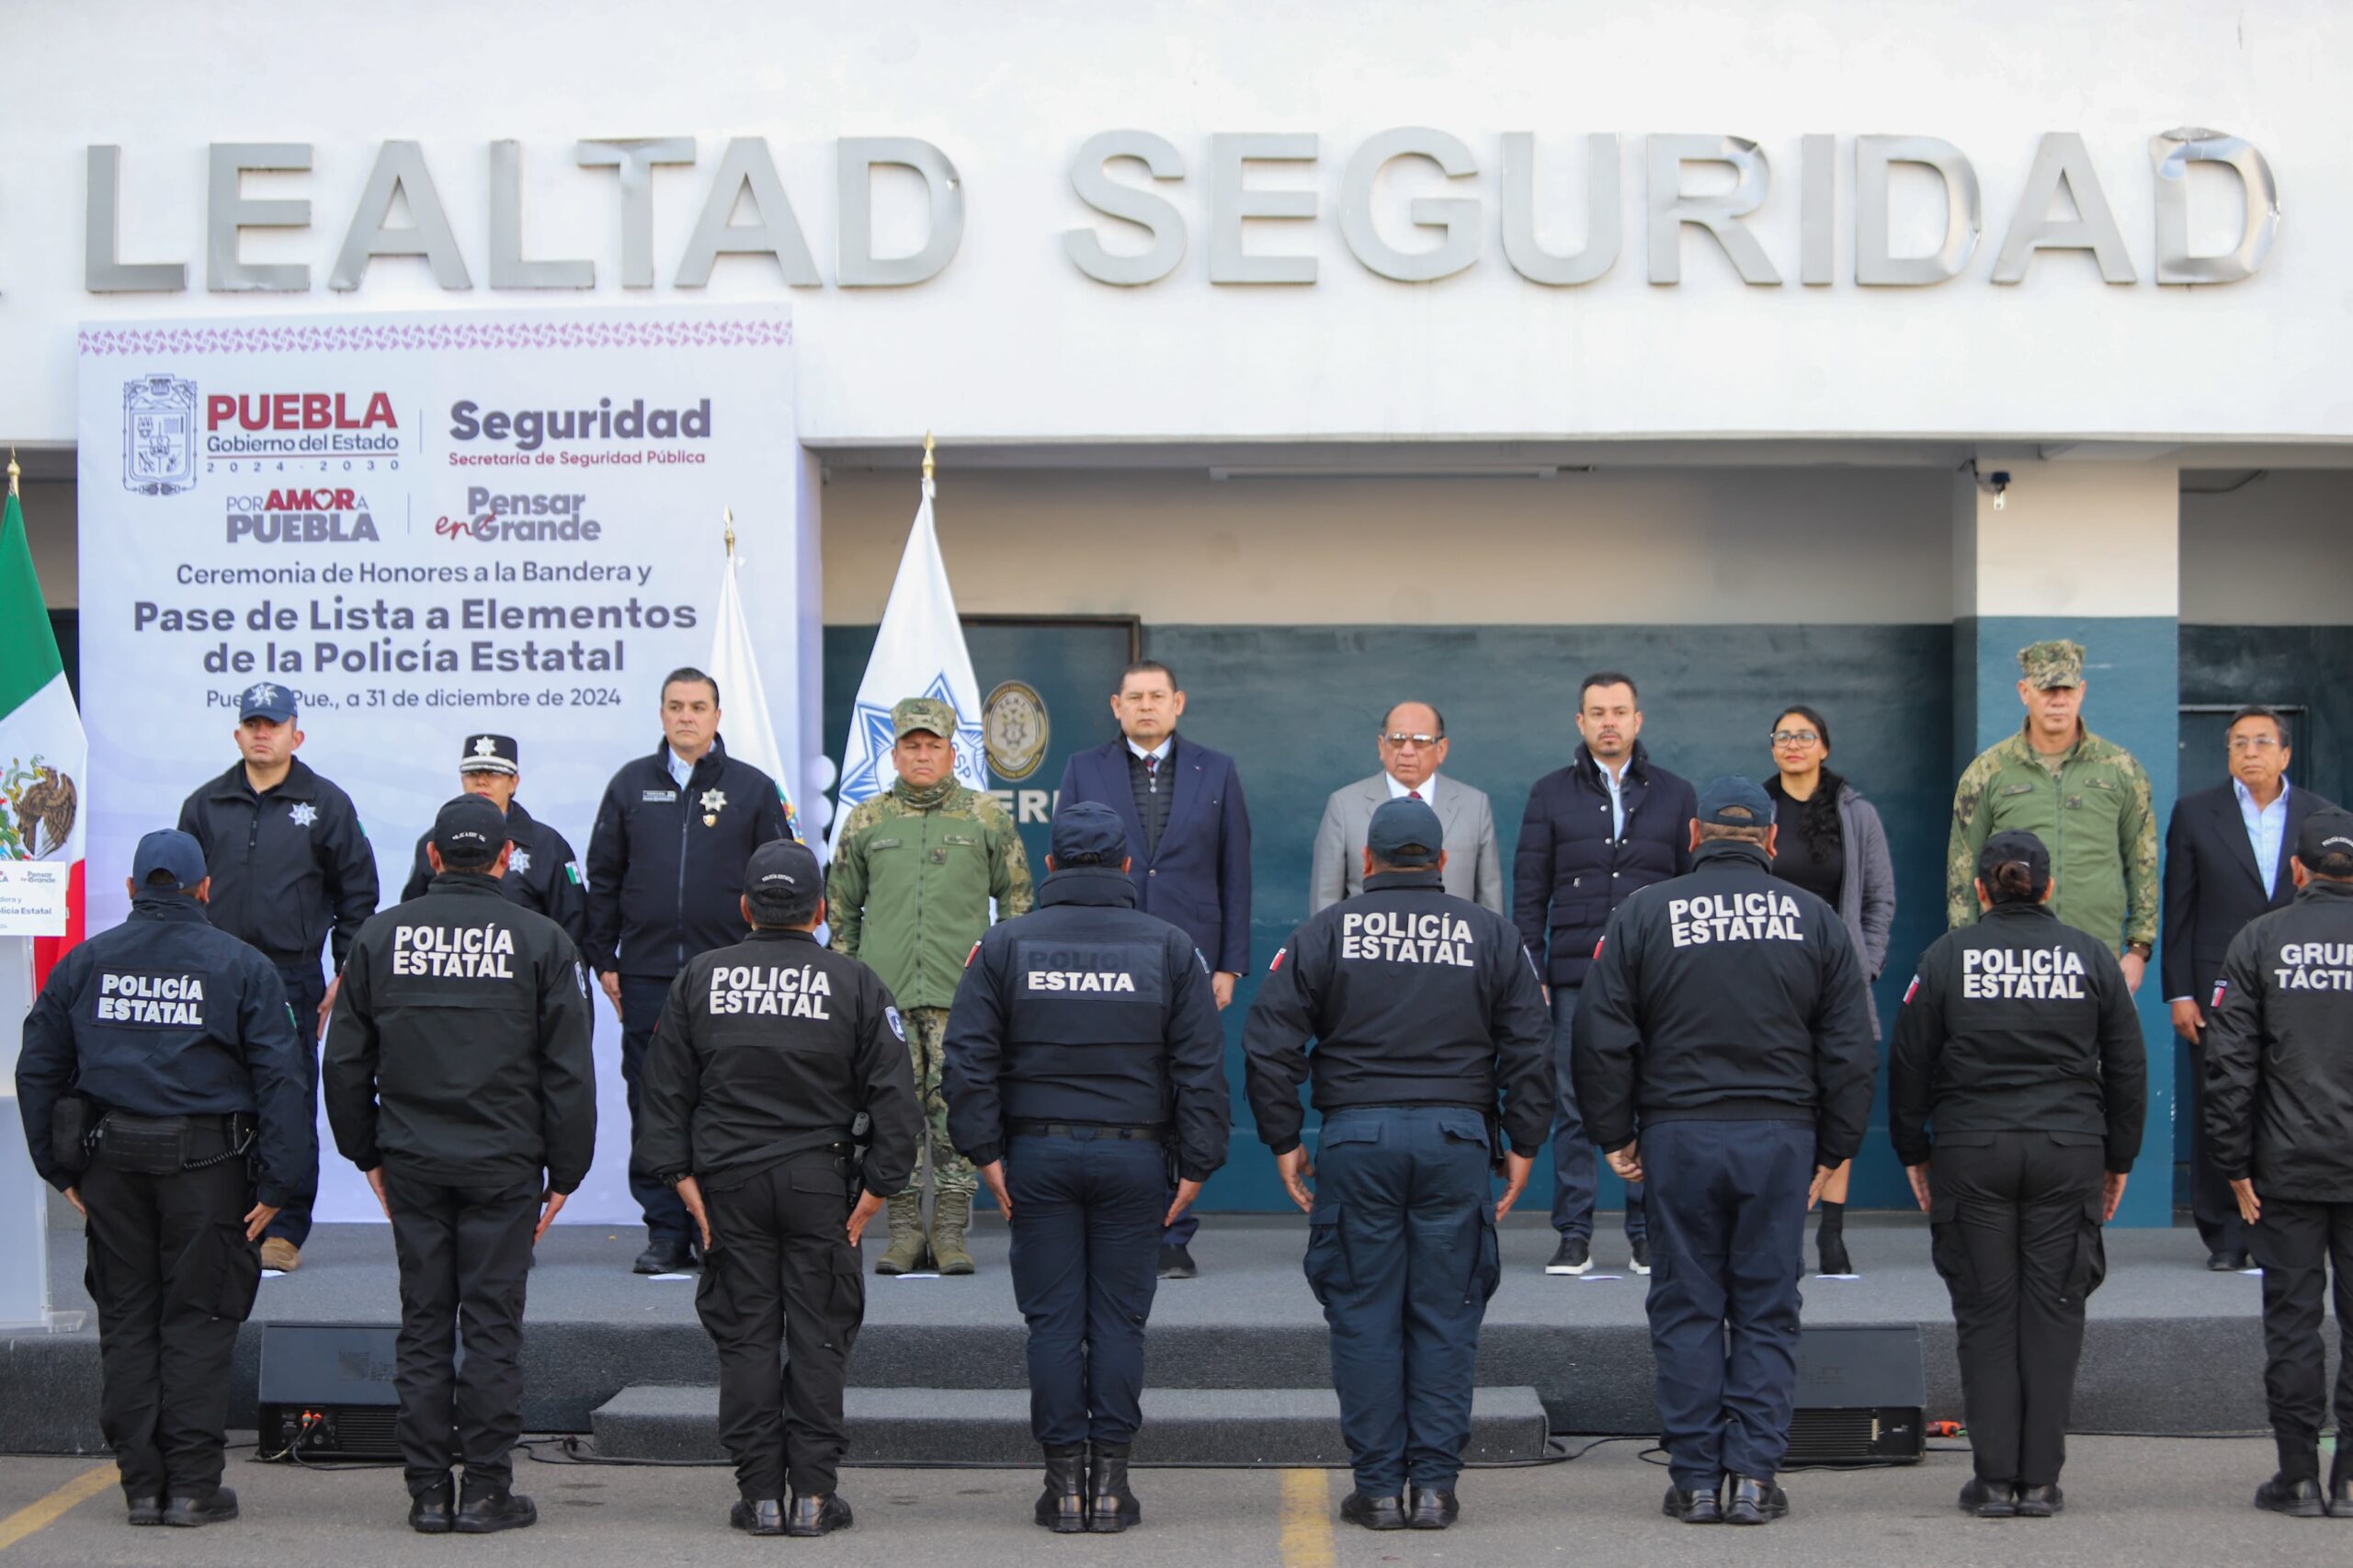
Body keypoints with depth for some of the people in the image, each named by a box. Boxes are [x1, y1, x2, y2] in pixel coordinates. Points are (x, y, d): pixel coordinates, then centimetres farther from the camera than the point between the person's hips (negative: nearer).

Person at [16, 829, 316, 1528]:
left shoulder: (84, 963, 9)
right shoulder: (241, 966, 0)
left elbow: (38, 1070, 11)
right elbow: (283, 1078, -6)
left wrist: (61, 1167, 16)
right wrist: (280, 1182, -5)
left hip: (110, 1161, 3)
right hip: (207, 1162, -3)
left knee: (126, 1322, 10)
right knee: (197, 1323, 3)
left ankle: (141, 1483, 12)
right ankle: (194, 1484, 3)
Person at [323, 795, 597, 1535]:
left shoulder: (381, 935, 4)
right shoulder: (540, 940, -3)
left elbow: (345, 1062, 8)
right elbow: (570, 1070, -3)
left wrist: (367, 1153, 17)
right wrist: (564, 1170, 4)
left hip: (412, 1165, 2)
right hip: (503, 1166, -2)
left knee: (423, 1325, 8)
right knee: (493, 1324, 2)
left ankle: (428, 1492, 10)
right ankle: (486, 1490, 5)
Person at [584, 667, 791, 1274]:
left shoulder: (753, 789, 6)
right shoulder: (631, 785, 10)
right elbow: (603, 878, 13)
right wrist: (603, 960, 7)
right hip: (646, 977, 2)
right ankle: (666, 1231, 10)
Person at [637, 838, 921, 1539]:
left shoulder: (699, 978, 4)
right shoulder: (854, 984, 0)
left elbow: (666, 1087, 3)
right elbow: (894, 1095, -3)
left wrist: (680, 1173, 4)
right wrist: (877, 1185, 0)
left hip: (729, 1184, 1)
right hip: (821, 1184, -1)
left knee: (745, 1338, 6)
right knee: (819, 1338, 5)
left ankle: (760, 1494, 7)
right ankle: (814, 1494, 5)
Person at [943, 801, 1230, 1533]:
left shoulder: (1005, 945, 3)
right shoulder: (1170, 947, 3)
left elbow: (969, 1058, -2)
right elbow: (1201, 1068, 0)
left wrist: (985, 1153, 0)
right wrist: (1196, 1165, 3)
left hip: (1038, 1155, 0)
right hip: (1133, 1155, 0)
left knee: (1052, 1319, 3)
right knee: (1120, 1319, 4)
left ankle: (1063, 1479, 4)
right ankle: (1111, 1479, 4)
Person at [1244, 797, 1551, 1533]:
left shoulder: (1325, 933, 5)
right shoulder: (1491, 934, 8)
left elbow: (1271, 1042, 1)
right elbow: (1531, 1048, 5)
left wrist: (1283, 1141, 6)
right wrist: (1523, 1143, 10)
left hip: (1357, 1140, -1)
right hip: (1457, 1139, 1)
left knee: (1365, 1315, 4)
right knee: (1445, 1315, 6)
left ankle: (1378, 1487, 6)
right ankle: (1435, 1484, 5)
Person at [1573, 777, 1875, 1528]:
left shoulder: (1643, 914, 2)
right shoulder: (1813, 918, 5)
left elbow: (1603, 1039, 0)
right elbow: (1851, 1051, 6)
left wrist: (1615, 1134, 8)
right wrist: (1834, 1150, 13)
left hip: (1679, 1135, -1)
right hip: (1781, 1136, 1)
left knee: (1688, 1309, 6)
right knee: (1768, 1310, 7)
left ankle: (1695, 1478, 6)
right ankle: (1754, 1474, 4)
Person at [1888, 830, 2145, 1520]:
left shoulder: (1948, 956, 0)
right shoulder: (2090, 956, 4)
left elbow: (1909, 1063, 2)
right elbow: (2127, 1068, 8)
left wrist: (1914, 1153, 13)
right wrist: (2118, 1159, 17)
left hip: (1971, 1153, -1)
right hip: (2070, 1152, 1)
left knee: (1986, 1313, 5)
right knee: (2053, 1310, 6)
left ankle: (1995, 1479, 5)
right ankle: (2040, 1480, 6)